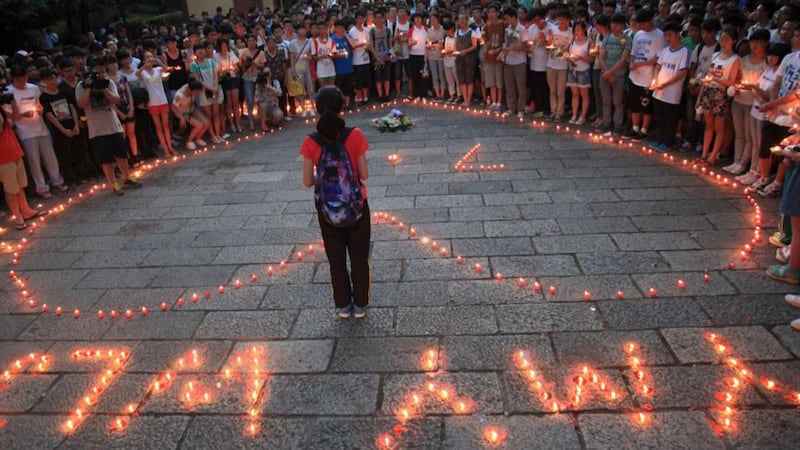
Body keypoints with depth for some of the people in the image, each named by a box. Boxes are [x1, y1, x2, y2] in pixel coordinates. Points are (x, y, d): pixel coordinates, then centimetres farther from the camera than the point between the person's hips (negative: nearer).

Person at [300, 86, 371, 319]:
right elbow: (364, 175, -12)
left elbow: (308, 181, -9)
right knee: (359, 257, 15)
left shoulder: (311, 142, -12)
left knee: (336, 259, 18)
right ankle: (360, 305, 27)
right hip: (356, 206, -1)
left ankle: (343, 306, 30)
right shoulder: (355, 135, -16)